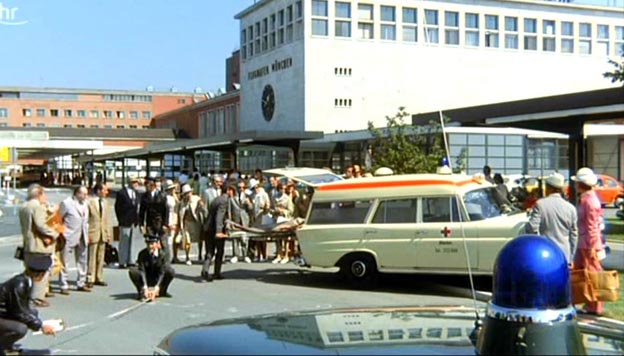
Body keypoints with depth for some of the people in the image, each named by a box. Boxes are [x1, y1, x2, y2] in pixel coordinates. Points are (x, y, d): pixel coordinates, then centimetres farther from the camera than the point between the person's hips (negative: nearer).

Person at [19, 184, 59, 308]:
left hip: (27, 245, 9)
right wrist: (54, 234, -12)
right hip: (40, 246, -9)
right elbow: (41, 225, -24)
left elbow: (25, 225, 14)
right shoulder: (38, 207, -15)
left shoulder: (23, 207, 14)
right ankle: (37, 297, -3)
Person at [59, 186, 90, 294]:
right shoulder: (66, 203, -9)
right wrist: (61, 233, -9)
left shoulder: (84, 204, 12)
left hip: (82, 238, 7)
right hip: (69, 237, -7)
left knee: (82, 262, 13)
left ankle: (81, 284, 24)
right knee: (65, 263, -2)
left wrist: (86, 235, 14)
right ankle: (64, 286, 4)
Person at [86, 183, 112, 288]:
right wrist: (88, 234, -13)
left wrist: (108, 233, 10)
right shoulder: (90, 202, -9)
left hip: (103, 234, 6)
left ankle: (99, 278, 16)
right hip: (93, 234, -6)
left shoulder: (105, 202, 13)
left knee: (101, 258, 9)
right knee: (91, 257, -3)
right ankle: (90, 279, 3)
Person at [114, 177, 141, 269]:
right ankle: (122, 262, 2)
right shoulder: (122, 193, -8)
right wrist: (121, 219, -7)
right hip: (125, 222, -6)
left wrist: (136, 219, 7)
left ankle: (129, 261, 17)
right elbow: (117, 207, -5)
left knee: (130, 242, 11)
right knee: (124, 242, -2)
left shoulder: (136, 193, 11)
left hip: (133, 222, 6)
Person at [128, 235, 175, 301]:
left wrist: (156, 288, -35)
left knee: (171, 272, -25)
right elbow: (142, 271, -27)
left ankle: (162, 291, -1)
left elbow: (162, 272, -22)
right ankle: (141, 292, -10)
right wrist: (145, 288, -38)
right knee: (132, 271, -30)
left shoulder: (161, 254, -19)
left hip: (157, 278, 1)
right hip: (145, 278, -1)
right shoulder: (142, 254, -21)